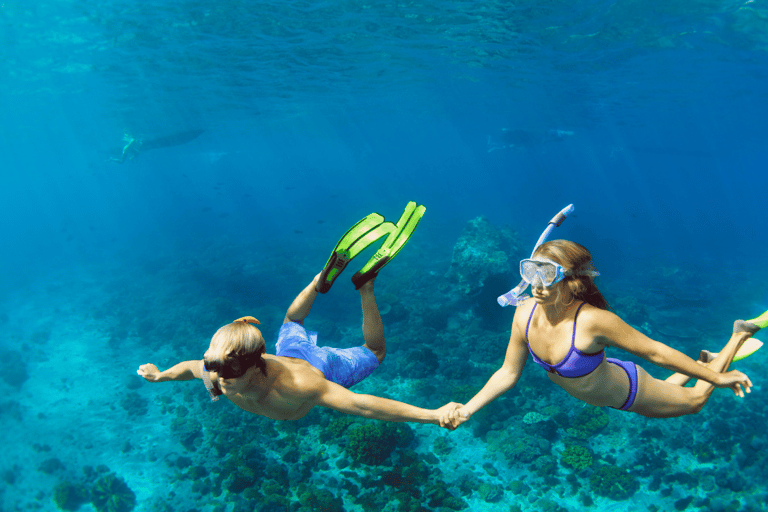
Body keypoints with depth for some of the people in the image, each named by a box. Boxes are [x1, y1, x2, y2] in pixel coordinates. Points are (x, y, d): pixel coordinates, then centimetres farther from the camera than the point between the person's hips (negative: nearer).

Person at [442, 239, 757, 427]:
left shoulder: (592, 320, -43)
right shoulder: (525, 315, -26)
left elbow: (655, 351, -30)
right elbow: (508, 373, -13)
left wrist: (717, 378, -20)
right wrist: (466, 410, -18)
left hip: (627, 391, -5)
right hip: (595, 395, 5)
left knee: (693, 401, 25)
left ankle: (740, 336, 41)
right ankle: (704, 360, 55)